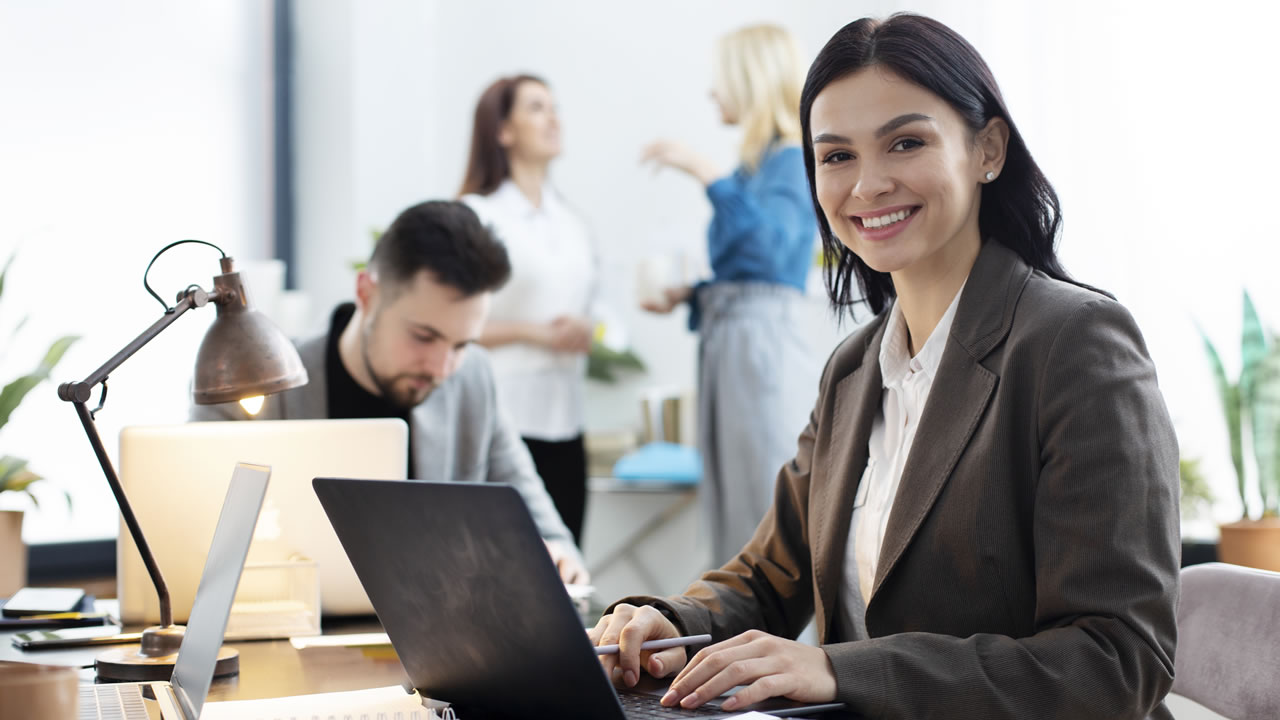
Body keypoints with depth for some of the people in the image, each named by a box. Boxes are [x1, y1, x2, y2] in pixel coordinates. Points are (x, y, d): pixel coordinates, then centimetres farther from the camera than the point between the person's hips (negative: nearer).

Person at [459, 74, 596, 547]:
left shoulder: (569, 222, 17)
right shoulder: (476, 215, -4)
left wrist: (584, 332, 4)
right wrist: (533, 333, -15)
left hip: (563, 418, 6)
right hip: (503, 420, -6)